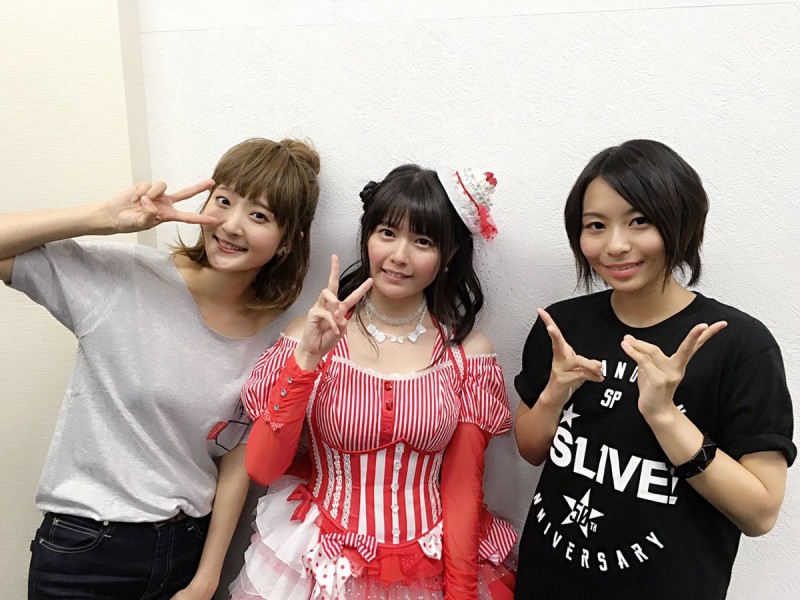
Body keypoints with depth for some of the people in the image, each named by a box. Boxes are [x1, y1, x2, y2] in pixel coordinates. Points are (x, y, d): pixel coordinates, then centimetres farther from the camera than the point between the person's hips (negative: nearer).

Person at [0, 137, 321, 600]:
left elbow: (237, 464, 0)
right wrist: (103, 218, -23)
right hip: (84, 549, -2)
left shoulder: (272, 337, -6)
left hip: (189, 546, 3)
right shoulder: (122, 278, -14)